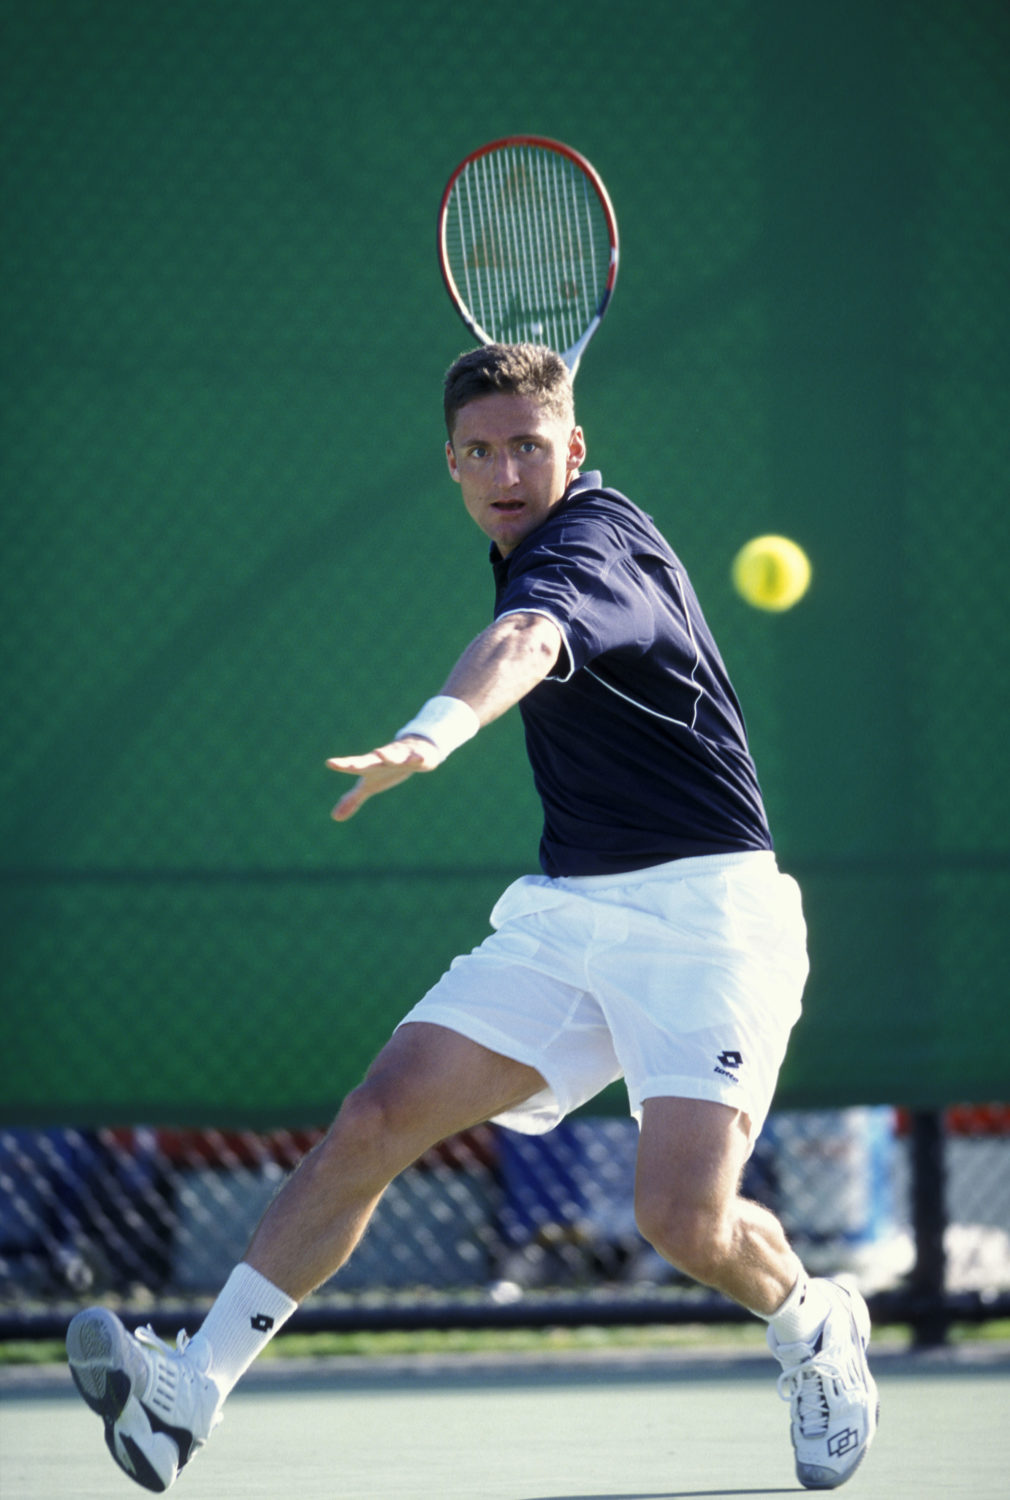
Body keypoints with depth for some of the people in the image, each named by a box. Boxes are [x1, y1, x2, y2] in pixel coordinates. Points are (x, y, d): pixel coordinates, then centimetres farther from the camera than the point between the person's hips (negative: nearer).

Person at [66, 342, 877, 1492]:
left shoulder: (586, 546, -17)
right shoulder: (539, 542, 11)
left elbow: (525, 644, -43)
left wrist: (433, 734, -61)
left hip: (702, 910, -8)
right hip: (566, 911, 8)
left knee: (684, 1217, -20)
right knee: (378, 1117, -10)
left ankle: (815, 1329, 15)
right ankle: (194, 1386, -11)